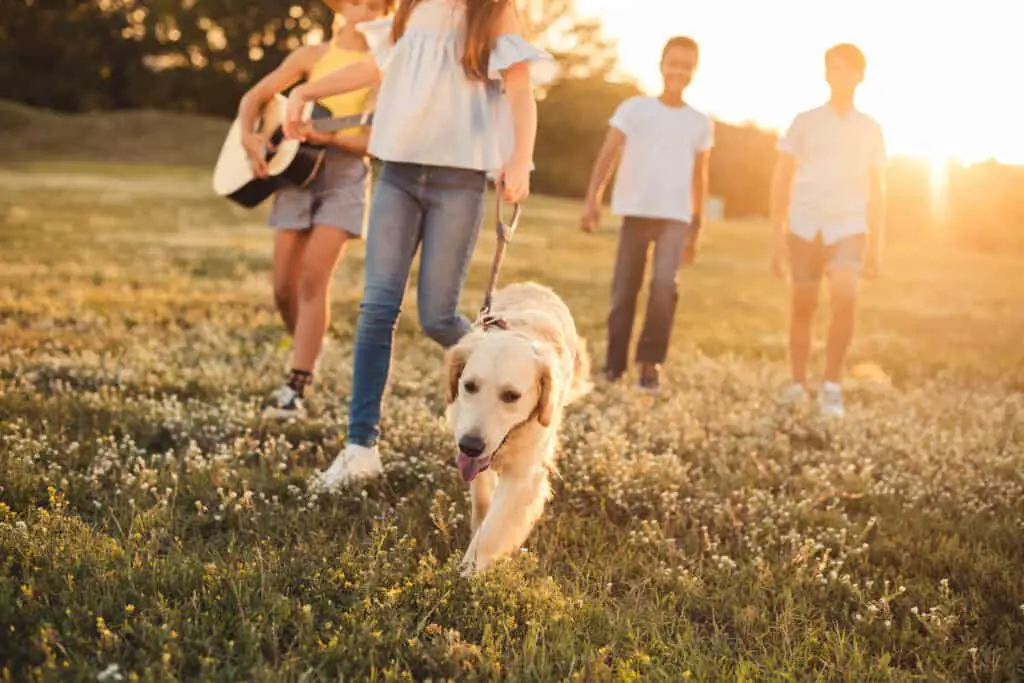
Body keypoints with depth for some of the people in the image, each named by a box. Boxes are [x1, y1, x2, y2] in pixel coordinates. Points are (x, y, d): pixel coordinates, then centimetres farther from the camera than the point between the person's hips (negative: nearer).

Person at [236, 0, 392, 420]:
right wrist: (250, 137, -8)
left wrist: (331, 136, -23)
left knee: (314, 278, -15)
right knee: (284, 287, 2)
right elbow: (253, 98, 11)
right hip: (297, 170, 3)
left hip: (346, 176, -3)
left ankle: (296, 388, -14)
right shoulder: (312, 55, 7)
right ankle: (307, 358, 26)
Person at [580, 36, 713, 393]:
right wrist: (592, 199, -17)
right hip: (635, 211, -1)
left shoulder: (701, 122, 9)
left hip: (676, 216, 1)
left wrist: (697, 227, 13)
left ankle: (651, 361, -5)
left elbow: (700, 177, 14)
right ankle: (614, 363, 13)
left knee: (665, 284, -17)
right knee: (624, 289, 2)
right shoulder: (634, 109, 2)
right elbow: (608, 154, -5)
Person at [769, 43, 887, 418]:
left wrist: (875, 246, 10)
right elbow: (781, 182, 6)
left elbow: (876, 191, 14)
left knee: (845, 300, -20)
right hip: (805, 226, 0)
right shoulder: (804, 122, 6)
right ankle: (798, 384, 20)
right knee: (802, 307, 3)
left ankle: (831, 386, -10)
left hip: (848, 226, 0)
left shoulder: (870, 129, 11)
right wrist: (778, 237, 0)